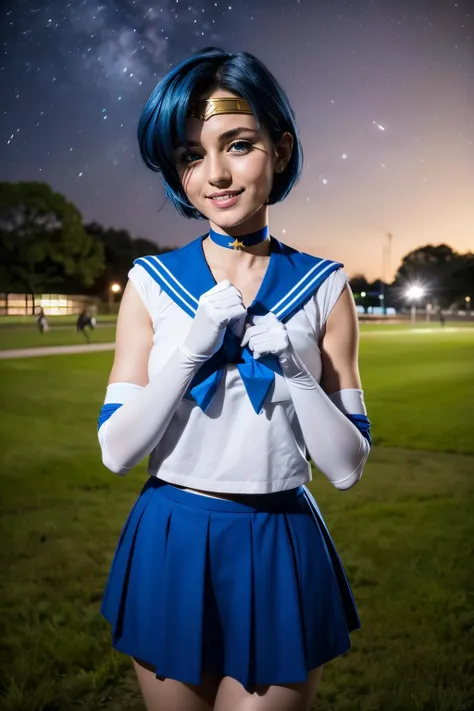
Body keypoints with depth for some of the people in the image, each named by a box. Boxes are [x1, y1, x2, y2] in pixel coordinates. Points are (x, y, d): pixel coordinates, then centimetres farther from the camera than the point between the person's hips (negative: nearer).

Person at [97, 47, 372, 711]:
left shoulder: (323, 287, -5)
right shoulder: (152, 282, -5)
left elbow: (347, 468, -5)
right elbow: (116, 451, -7)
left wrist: (292, 367, -20)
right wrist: (190, 349, -19)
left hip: (282, 553, -1)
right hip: (169, 547, 1)